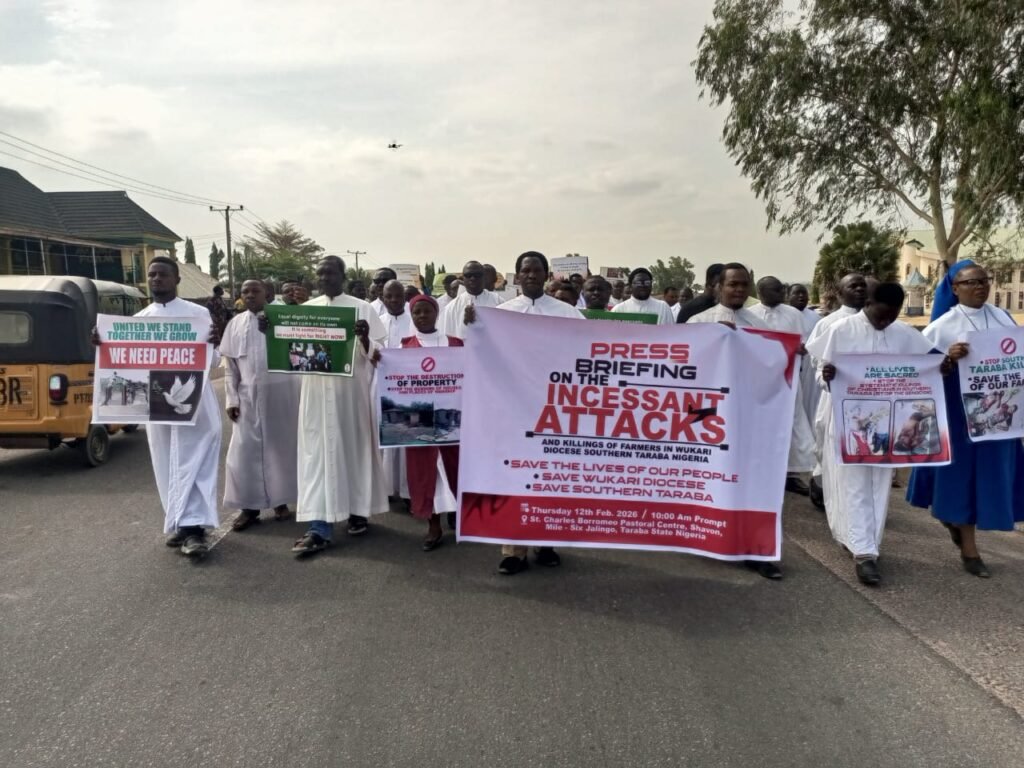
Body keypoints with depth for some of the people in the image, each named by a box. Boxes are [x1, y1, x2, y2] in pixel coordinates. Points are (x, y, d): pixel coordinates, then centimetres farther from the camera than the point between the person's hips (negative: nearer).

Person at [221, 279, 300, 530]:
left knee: (281, 446, 7)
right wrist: (231, 399, 2)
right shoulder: (236, 324, 7)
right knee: (244, 450, 1)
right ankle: (249, 507, 11)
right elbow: (231, 366, 8)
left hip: (281, 392, -2)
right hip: (248, 395, 2)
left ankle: (280, 501, 20)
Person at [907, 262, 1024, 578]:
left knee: (990, 473, 12)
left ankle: (953, 515, 39)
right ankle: (969, 548, 17)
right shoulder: (943, 325, -8)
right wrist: (948, 359, -27)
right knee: (963, 472, 5)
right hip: (958, 410, -5)